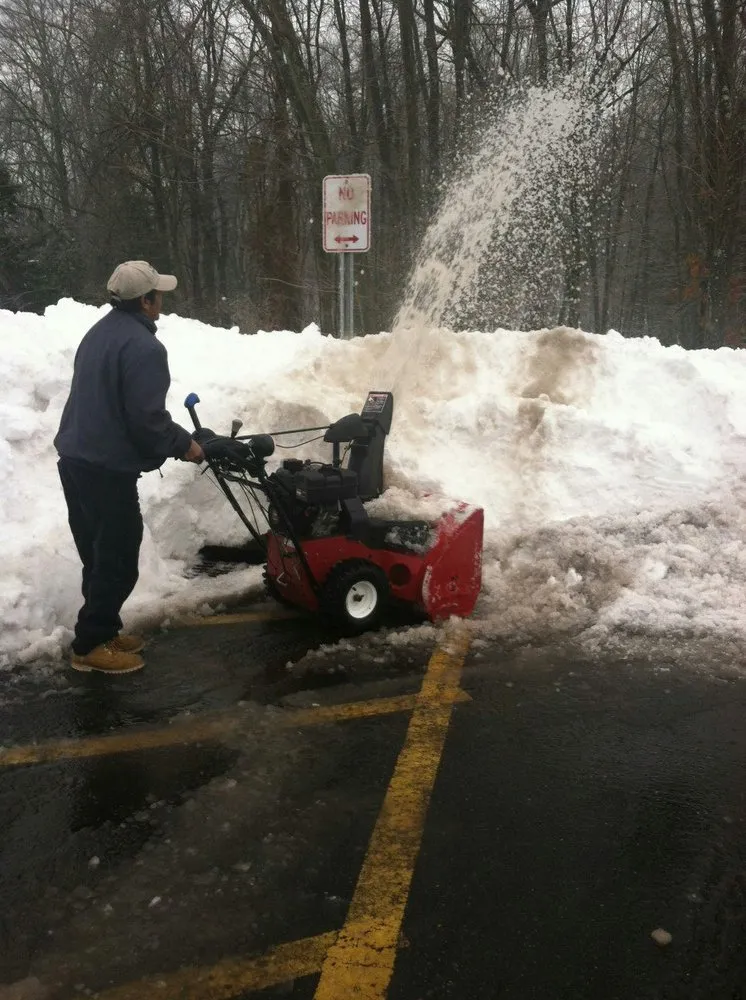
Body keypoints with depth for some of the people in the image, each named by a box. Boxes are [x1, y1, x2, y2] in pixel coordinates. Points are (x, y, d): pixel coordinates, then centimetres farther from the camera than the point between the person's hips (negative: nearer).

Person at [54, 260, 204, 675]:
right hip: (108, 468, -10)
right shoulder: (143, 347, -18)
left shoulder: (100, 332, 14)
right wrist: (183, 444, -5)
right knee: (118, 559, 1)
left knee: (99, 554, 19)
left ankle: (100, 631, 30)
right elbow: (147, 418, -23)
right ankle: (90, 645, 10)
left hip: (76, 458, 10)